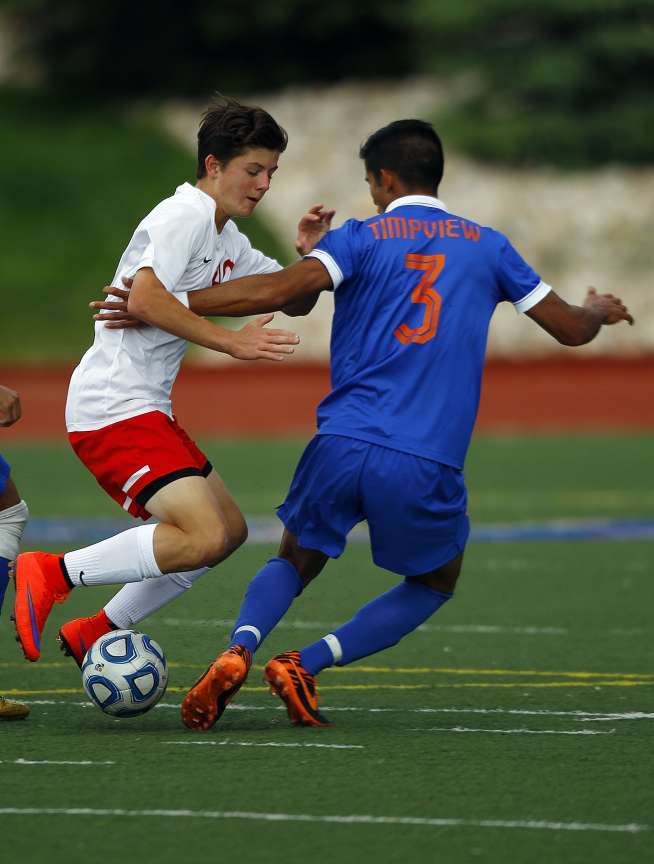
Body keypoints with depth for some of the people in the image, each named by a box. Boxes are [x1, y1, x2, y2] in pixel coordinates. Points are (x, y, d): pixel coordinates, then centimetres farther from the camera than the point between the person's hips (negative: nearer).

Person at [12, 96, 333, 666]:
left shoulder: (229, 241, 19)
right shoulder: (185, 215, -11)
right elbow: (145, 298, -25)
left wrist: (307, 254, 3)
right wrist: (231, 341, -22)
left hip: (146, 409, 11)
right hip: (113, 409, -11)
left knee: (229, 530, 15)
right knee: (202, 537, -22)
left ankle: (95, 634, 18)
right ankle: (52, 575, -14)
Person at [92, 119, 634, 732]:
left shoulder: (362, 238, 5)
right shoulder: (486, 246, 12)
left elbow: (284, 290, -12)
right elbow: (570, 329, 19)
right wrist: (599, 312, 44)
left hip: (343, 446, 0)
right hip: (427, 466, 0)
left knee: (294, 562, 22)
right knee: (436, 582, 24)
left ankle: (238, 649, -11)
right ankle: (308, 665, 4)